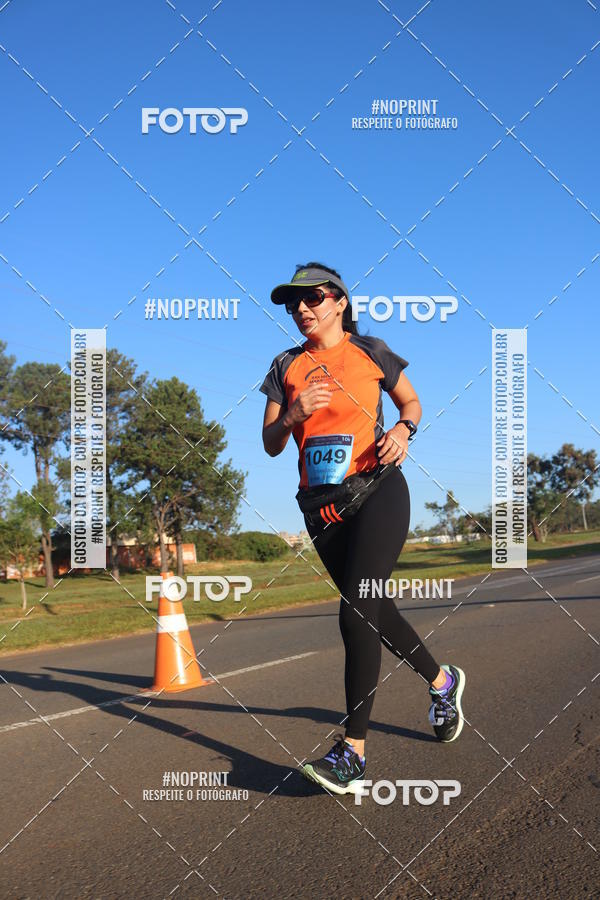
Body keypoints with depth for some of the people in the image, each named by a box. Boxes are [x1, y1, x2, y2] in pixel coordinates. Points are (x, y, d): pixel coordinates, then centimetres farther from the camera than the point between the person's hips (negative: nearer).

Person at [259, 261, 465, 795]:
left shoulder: (370, 351, 4)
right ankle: (443, 682, 39)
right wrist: (294, 415, -12)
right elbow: (271, 444, 8)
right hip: (321, 507, 5)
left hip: (376, 491, -4)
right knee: (373, 611, 12)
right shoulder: (286, 367, 11)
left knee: (357, 612, -17)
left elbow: (411, 401, 16)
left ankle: (353, 752, -14)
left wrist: (403, 430, -6)